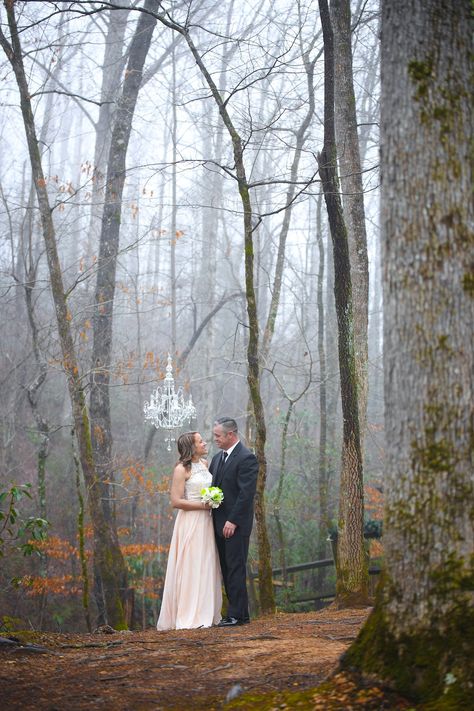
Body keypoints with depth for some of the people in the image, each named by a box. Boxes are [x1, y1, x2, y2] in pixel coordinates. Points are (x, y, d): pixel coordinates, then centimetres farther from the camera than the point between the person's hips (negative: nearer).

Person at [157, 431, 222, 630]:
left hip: (206, 523, 7)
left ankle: (205, 614, 14)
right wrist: (203, 505, -14)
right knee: (190, 568, -6)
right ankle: (189, 617, -3)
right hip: (190, 523, -7)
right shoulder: (181, 469, -10)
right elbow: (176, 501, -15)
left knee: (207, 568, 8)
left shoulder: (205, 464, 11)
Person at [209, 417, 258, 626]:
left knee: (236, 569, -6)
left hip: (236, 525, -8)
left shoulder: (246, 458, -11)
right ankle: (240, 613, 15)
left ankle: (236, 614, -3)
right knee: (227, 569, 9)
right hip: (219, 523, 8)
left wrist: (233, 521, -19)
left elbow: (246, 493, -17)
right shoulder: (217, 458, 15)